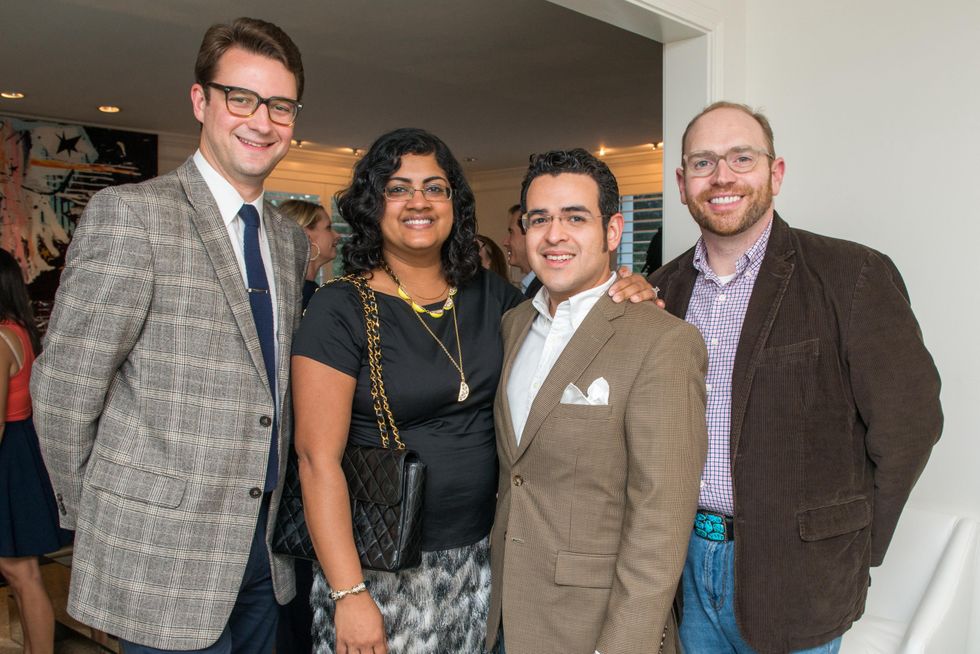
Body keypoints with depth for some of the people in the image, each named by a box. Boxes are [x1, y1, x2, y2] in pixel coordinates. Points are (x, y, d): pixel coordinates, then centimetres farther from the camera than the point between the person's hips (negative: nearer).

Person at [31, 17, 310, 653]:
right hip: (165, 554, -6)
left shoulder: (292, 240, 8)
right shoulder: (131, 213, -13)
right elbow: (63, 388, -12)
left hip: (264, 541, 6)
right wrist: (97, 520, -3)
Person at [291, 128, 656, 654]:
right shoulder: (341, 310, -11)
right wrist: (350, 595, -17)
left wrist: (622, 294, -5)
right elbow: (317, 458, -14)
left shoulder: (489, 295, 3)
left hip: (478, 558, 4)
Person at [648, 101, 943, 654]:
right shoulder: (664, 288, 3)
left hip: (794, 582, -4)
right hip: (686, 561, 5)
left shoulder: (852, 277, -13)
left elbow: (908, 425, -11)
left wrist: (850, 553, -6)